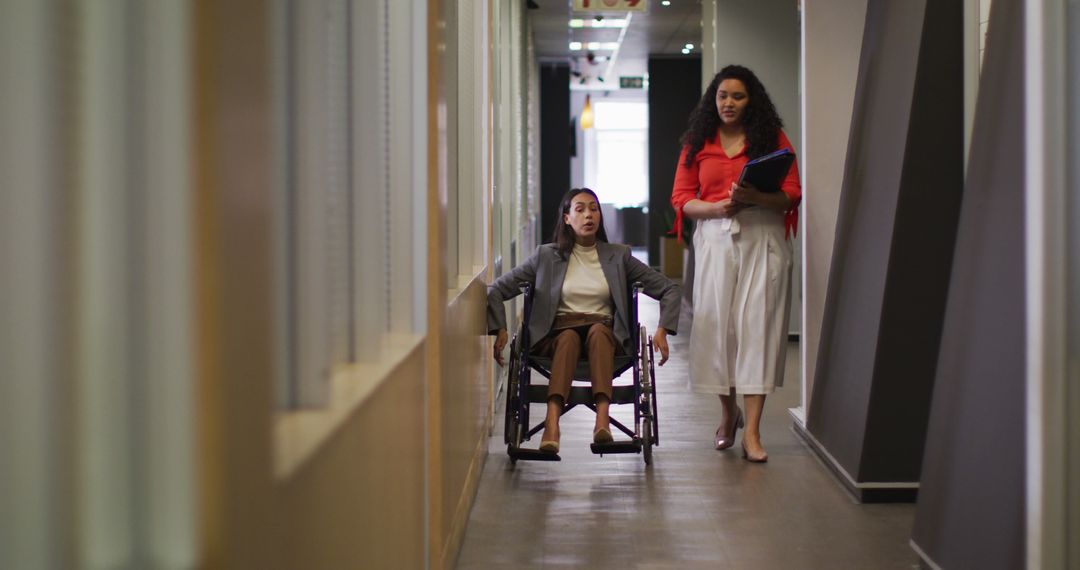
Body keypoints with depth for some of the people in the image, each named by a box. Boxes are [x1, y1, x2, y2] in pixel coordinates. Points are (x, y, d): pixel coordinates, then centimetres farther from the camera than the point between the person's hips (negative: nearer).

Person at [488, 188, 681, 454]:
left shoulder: (618, 256, 13)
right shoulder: (546, 256, 11)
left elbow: (669, 289, 13)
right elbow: (496, 289, 11)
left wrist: (662, 330, -1)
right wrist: (499, 329, -3)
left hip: (604, 334, 0)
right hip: (557, 334, 0)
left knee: (598, 330, -36)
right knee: (569, 337, -36)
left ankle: (602, 420, -56)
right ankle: (552, 426, -58)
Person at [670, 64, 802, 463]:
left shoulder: (773, 139, 6)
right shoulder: (697, 143, 11)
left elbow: (792, 196, 1)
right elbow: (680, 198, 6)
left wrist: (753, 197, -18)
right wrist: (717, 207, -13)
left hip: (761, 240, -2)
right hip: (714, 239, 2)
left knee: (756, 325, -8)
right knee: (716, 323, 2)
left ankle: (752, 432, -9)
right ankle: (729, 412, 26)